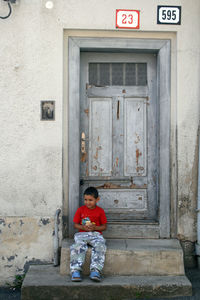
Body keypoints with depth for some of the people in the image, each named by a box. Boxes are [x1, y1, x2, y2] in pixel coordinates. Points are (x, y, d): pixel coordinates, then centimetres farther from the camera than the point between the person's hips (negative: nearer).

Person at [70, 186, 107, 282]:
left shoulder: (100, 211, 6)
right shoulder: (80, 210, 9)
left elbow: (104, 226, 8)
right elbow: (75, 224, 11)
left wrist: (95, 227, -11)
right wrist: (83, 227, -9)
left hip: (96, 234, 0)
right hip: (82, 234, 0)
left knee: (100, 246, -33)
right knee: (78, 246, -33)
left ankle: (95, 271, -37)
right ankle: (76, 271, -34)